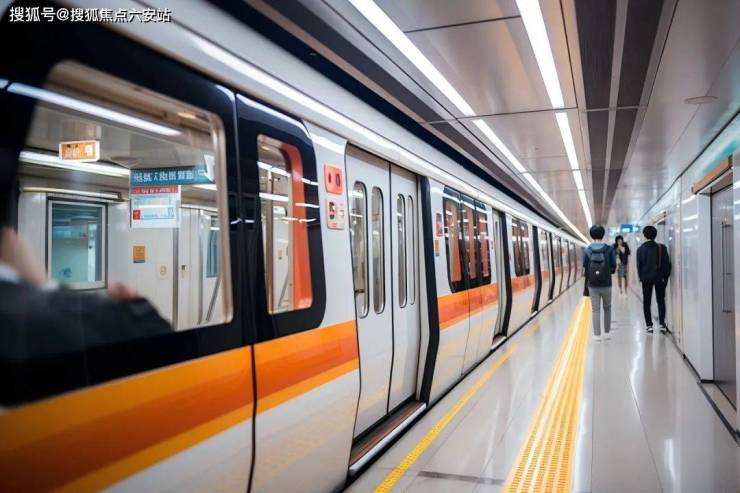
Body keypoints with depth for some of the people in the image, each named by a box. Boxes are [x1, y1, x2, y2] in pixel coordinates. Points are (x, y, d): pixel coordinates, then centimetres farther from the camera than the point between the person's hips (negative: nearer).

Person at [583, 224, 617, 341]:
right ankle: (607, 332, 25)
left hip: (593, 285, 0)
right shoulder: (609, 249, -8)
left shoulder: (587, 250, -5)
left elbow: (585, 267, -4)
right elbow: (614, 267, -4)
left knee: (595, 310, 6)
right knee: (607, 308, 18)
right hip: (606, 284, 0)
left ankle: (597, 335, 7)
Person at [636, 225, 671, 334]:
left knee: (646, 302, 7)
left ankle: (649, 325, 4)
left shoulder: (640, 249, -5)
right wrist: (666, 276, 6)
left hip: (646, 278, 0)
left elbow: (639, 265, -2)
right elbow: (667, 263, -2)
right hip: (659, 278, 1)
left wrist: (641, 277, 7)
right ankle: (662, 324, 1)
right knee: (661, 301, 10)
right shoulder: (661, 248, -4)